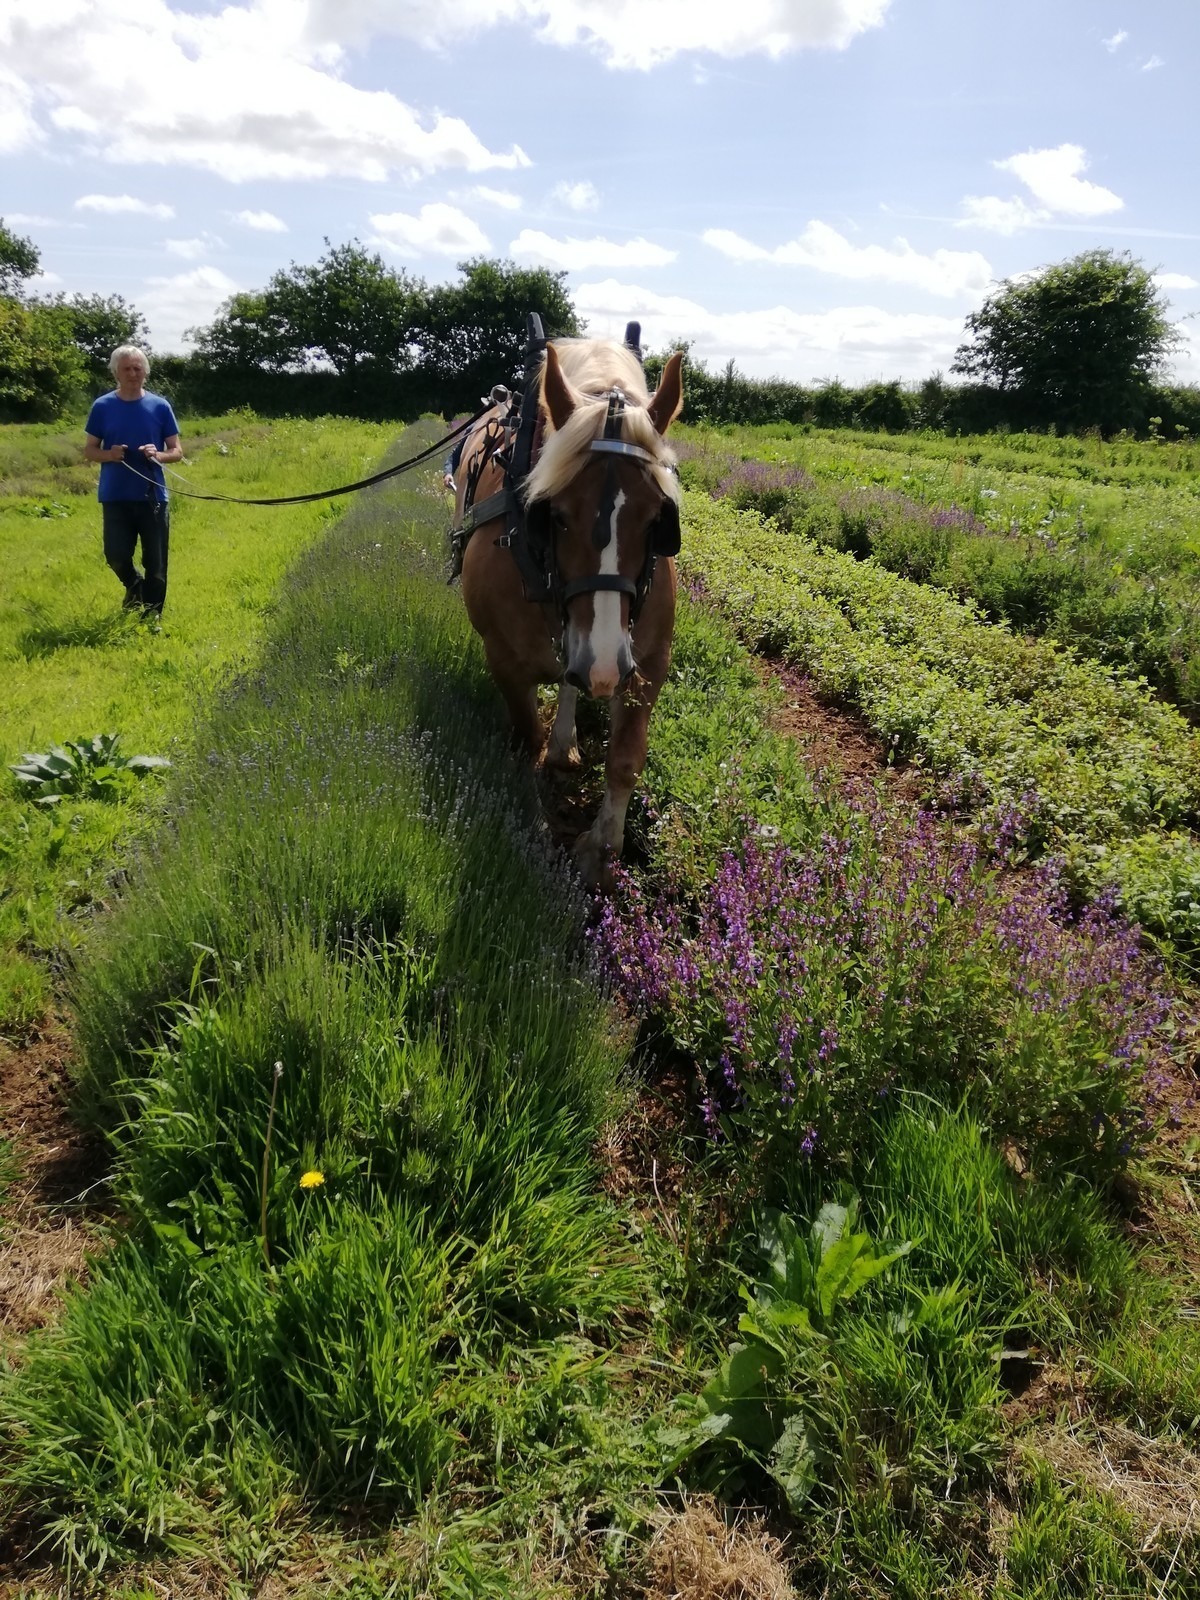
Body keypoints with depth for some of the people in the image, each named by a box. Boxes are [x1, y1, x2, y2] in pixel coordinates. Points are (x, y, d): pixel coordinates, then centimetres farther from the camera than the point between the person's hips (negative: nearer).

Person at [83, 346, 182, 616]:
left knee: (156, 564, 1)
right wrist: (109, 454, -14)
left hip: (153, 496, 0)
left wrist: (158, 455, -17)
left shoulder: (160, 406, 2)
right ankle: (134, 585, 31)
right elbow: (89, 450, 7)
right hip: (115, 497, 0)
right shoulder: (102, 406, 2)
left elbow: (177, 451, 5)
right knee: (116, 556, -2)